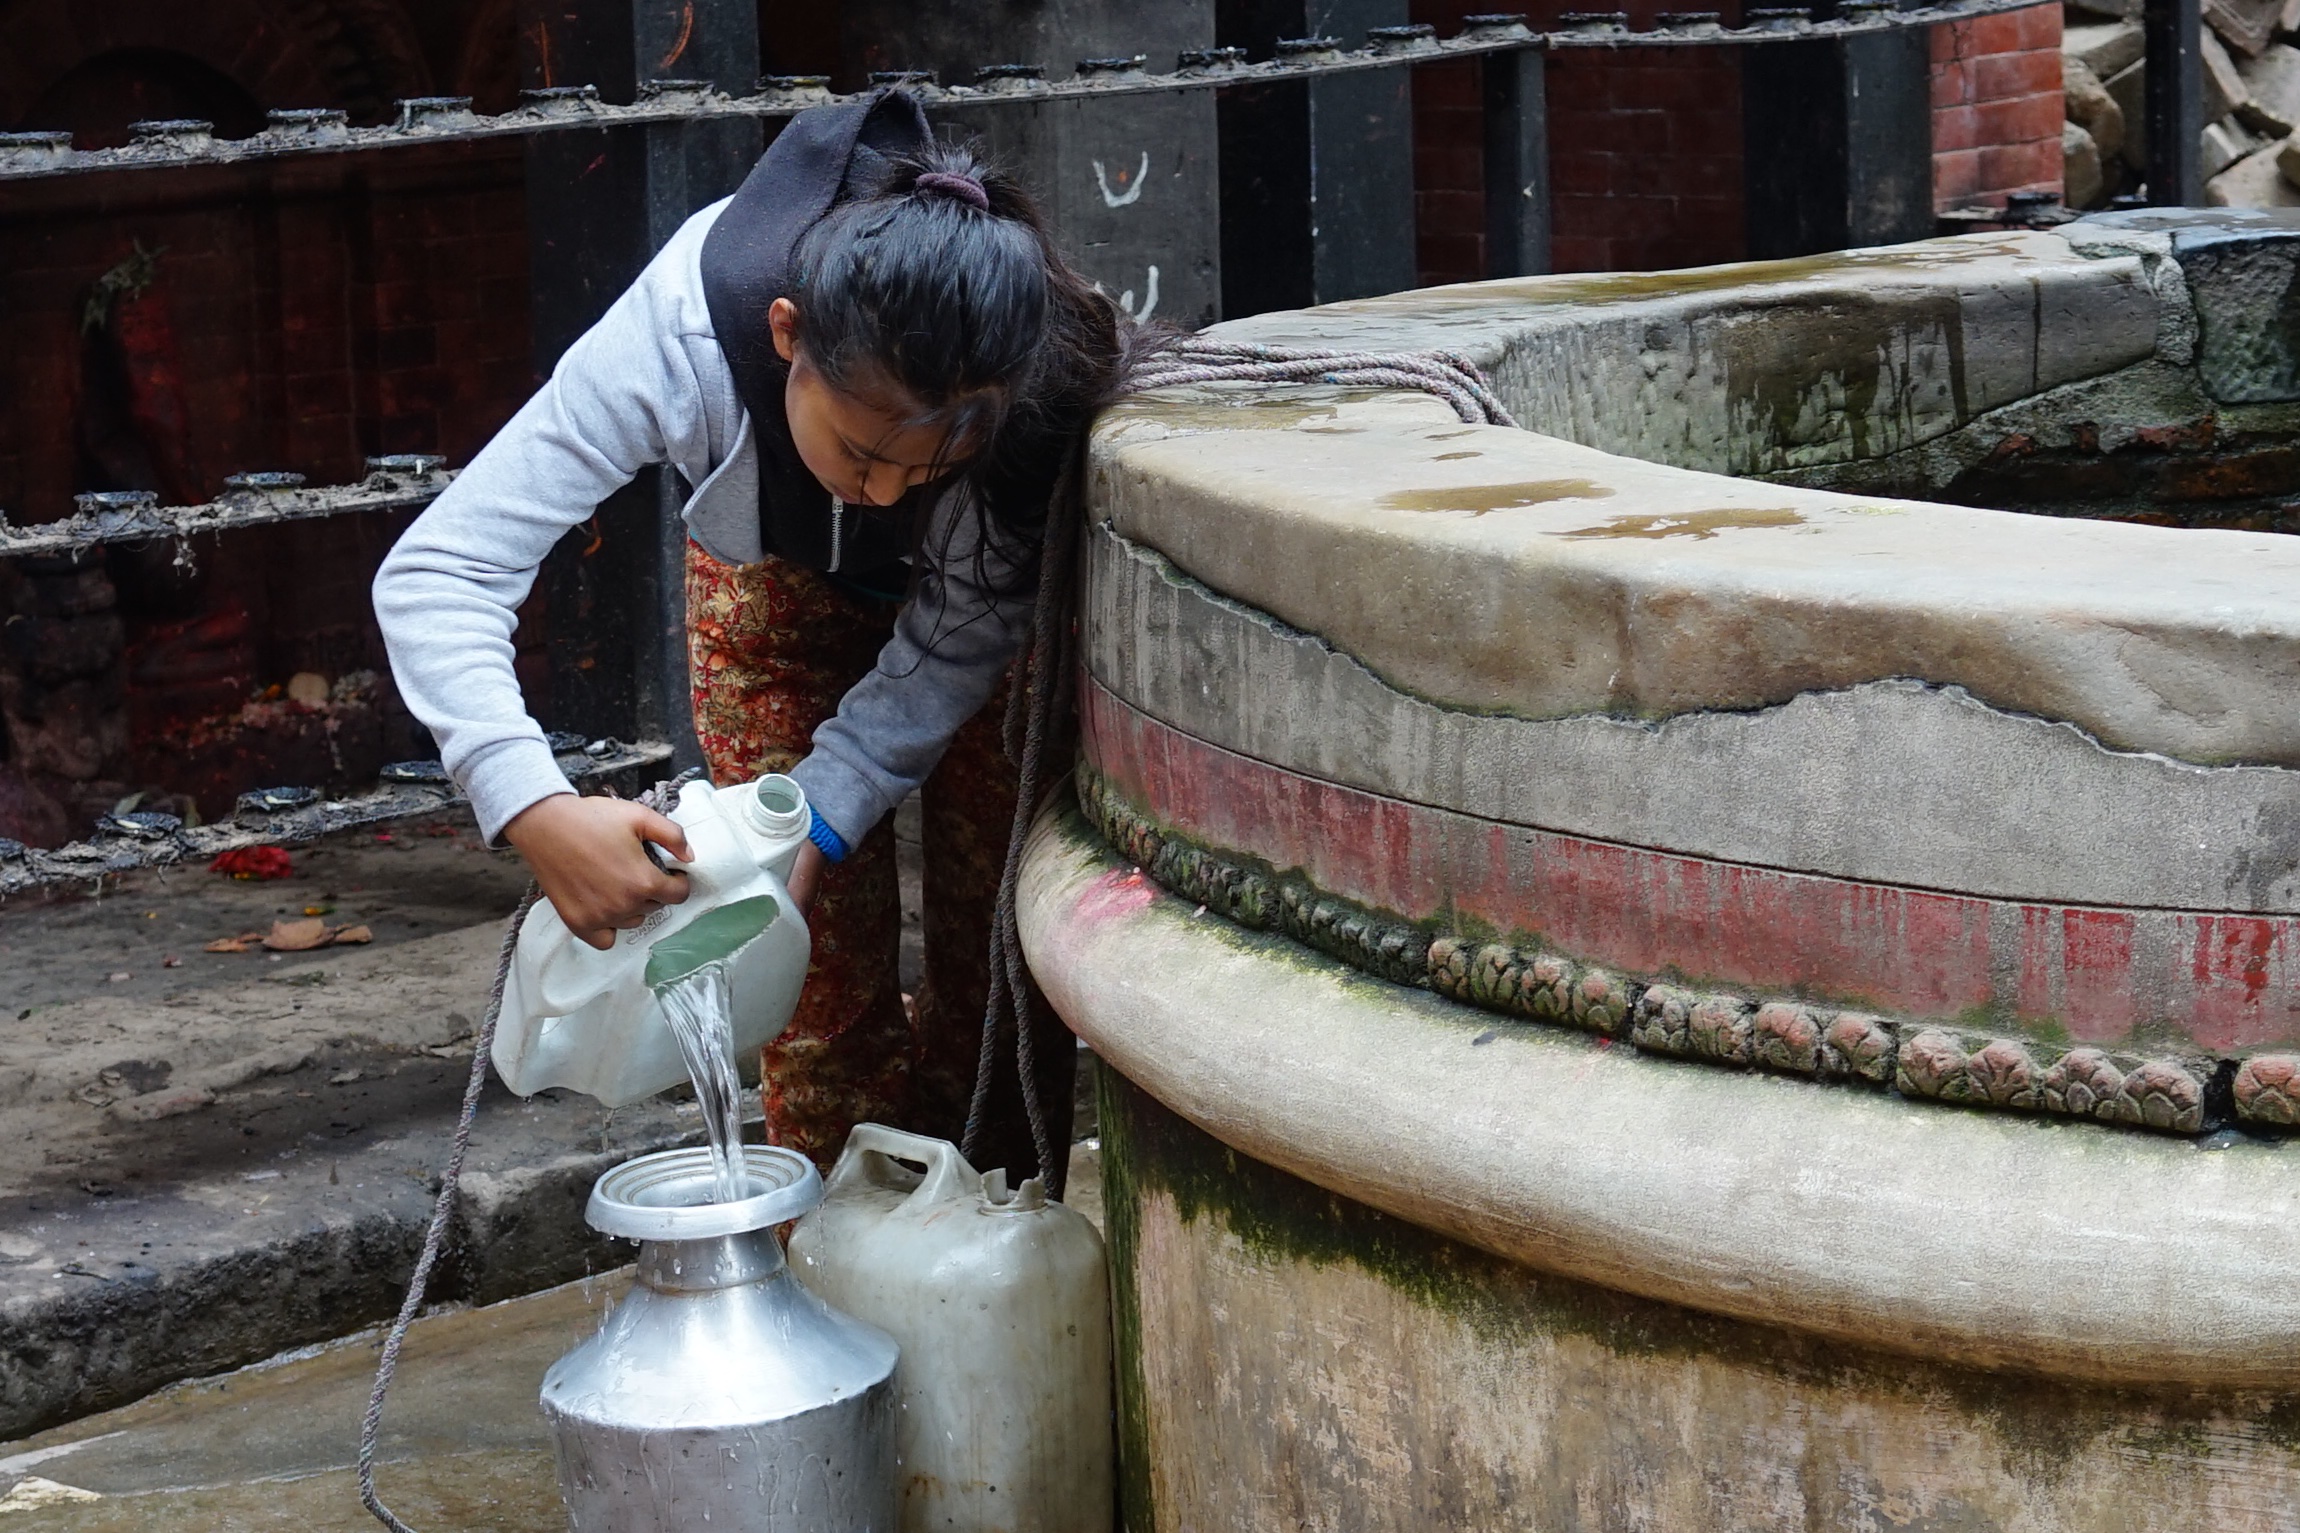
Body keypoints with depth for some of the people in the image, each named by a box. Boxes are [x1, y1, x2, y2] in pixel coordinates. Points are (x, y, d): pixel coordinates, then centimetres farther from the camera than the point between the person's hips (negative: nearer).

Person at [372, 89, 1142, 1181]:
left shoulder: (1035, 391, -39)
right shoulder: (683, 340, -41)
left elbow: (956, 644, -23)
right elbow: (435, 574, -41)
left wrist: (819, 822, -34)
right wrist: (538, 811, -54)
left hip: (981, 587, 0)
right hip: (775, 580, 0)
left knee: (997, 937, -4)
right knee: (827, 953, -7)